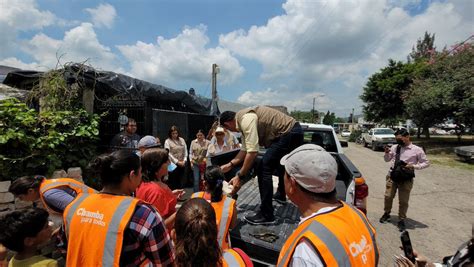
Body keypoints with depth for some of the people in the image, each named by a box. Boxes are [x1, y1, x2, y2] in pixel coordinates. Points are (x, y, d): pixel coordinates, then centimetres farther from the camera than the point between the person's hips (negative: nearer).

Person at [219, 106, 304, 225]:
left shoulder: (246, 119, -20)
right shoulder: (243, 120, 11)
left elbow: (252, 152, -26)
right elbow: (245, 150, 14)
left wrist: (239, 177, -22)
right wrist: (230, 165, 11)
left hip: (289, 133, -11)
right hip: (293, 132, 11)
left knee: (264, 170, -12)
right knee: (279, 163, 30)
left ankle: (266, 215, -2)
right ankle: (281, 194, 54)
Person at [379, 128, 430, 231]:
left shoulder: (417, 150, -6)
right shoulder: (394, 147, 3)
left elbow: (426, 163, 0)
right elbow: (387, 159, 14)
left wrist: (414, 166, -16)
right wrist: (386, 153, -8)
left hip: (406, 178, -3)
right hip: (392, 175, 3)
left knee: (403, 201, 7)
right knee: (388, 196, 13)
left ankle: (401, 220, 26)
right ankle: (386, 214, 36)